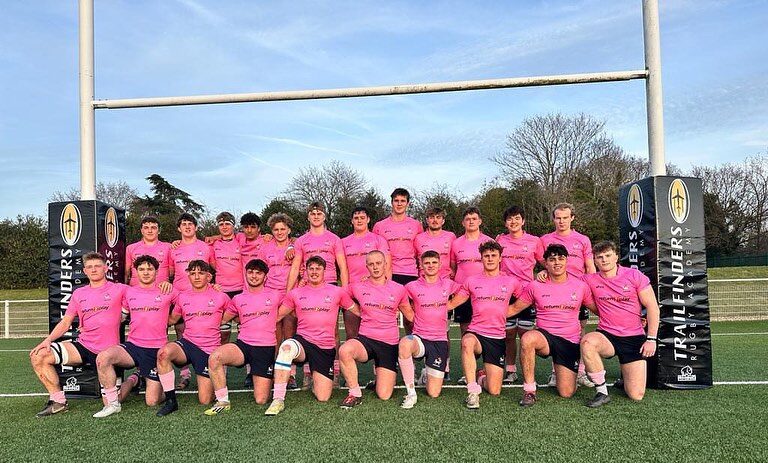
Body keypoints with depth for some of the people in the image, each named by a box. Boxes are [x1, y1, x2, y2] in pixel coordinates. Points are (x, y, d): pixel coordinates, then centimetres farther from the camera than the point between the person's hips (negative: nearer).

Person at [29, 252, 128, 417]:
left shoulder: (119, 289, -3)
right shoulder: (78, 294, 11)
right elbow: (66, 322, 10)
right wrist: (48, 339, -3)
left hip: (107, 352, -5)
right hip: (82, 346, 5)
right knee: (38, 356, -14)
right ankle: (58, 401, -2)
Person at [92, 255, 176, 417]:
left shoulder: (167, 291, -1)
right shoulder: (129, 292, 8)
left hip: (156, 350, -2)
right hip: (133, 346, 3)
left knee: (152, 401, -4)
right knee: (103, 358, -29)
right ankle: (133, 380, -1)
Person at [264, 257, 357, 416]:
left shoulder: (337, 292, 5)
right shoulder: (295, 293, 8)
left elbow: (359, 312, 13)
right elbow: (277, 316, 15)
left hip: (326, 348, 0)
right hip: (302, 341, 0)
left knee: (323, 398, -4)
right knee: (286, 347, -38)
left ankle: (315, 379, 33)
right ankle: (278, 400, -31)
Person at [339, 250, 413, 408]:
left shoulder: (398, 289, 3)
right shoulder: (358, 288, 2)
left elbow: (410, 315, 16)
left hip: (389, 344, 0)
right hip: (365, 339, 0)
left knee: (384, 396, -5)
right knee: (344, 350, -35)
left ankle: (388, 374, 30)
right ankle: (355, 393, -13)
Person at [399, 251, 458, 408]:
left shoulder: (447, 284, 3)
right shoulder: (413, 286, -1)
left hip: (440, 340, 1)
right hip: (419, 338, -1)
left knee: (434, 393, -3)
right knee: (405, 343, -40)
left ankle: (428, 374, 33)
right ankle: (411, 393, -25)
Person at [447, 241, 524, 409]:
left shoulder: (511, 282, 6)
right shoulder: (471, 281, 6)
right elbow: (451, 304, 10)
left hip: (498, 338, 1)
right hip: (475, 333, -1)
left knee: (494, 391, -4)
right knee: (467, 341, -41)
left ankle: (482, 377, 33)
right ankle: (473, 391, -27)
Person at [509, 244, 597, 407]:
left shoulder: (580, 286, 3)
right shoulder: (535, 286, 0)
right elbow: (513, 309, 7)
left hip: (570, 342, 1)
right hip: (545, 337, -1)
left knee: (566, 393, -4)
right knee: (527, 338, -38)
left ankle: (561, 372, 34)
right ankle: (529, 390, -23)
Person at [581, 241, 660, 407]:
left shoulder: (634, 275, -2)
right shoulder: (591, 280, 2)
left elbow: (652, 307, -1)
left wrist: (651, 339, -7)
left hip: (634, 338, -1)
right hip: (606, 336, 1)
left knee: (636, 395, -7)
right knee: (587, 341, -37)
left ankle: (626, 373, 31)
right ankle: (601, 392, -19)